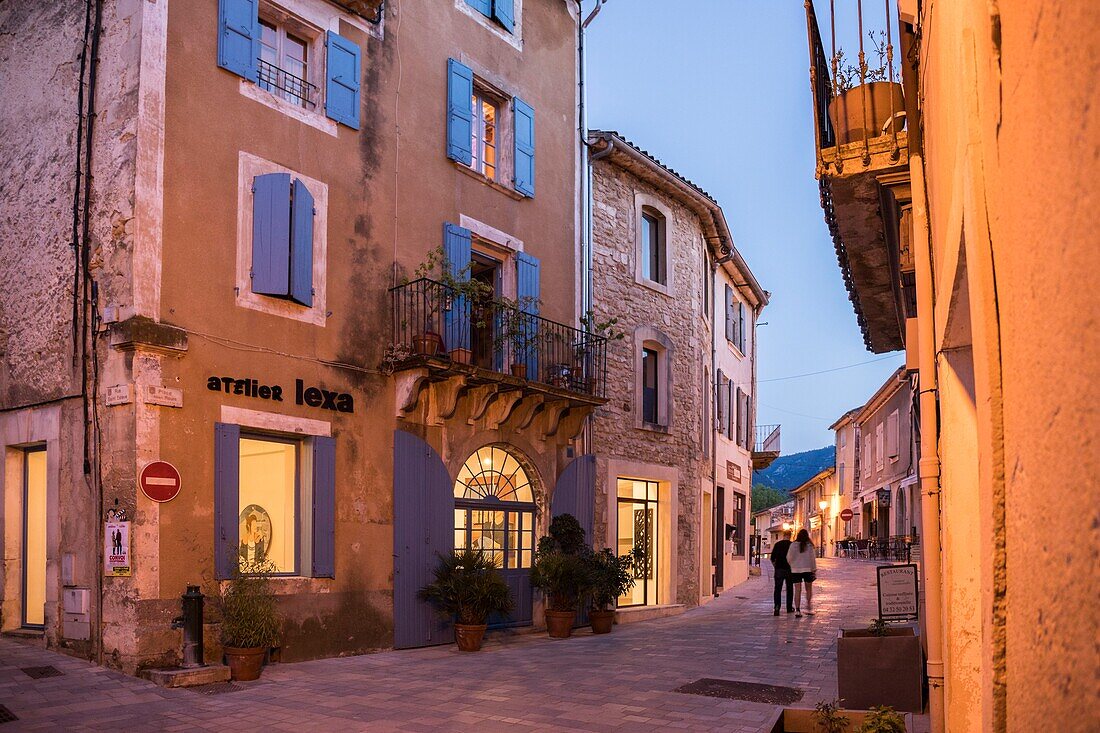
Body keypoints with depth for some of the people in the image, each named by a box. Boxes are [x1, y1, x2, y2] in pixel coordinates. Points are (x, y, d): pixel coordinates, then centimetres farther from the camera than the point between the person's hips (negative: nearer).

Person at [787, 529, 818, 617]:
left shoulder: (793, 545, -3)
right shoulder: (809, 545, -5)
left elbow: (789, 557, -1)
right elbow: (812, 558, -5)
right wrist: (814, 570, 1)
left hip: (795, 570, 1)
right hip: (807, 569, 0)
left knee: (797, 590, 1)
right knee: (809, 589, 15)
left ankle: (797, 610, -7)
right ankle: (809, 609, 19)